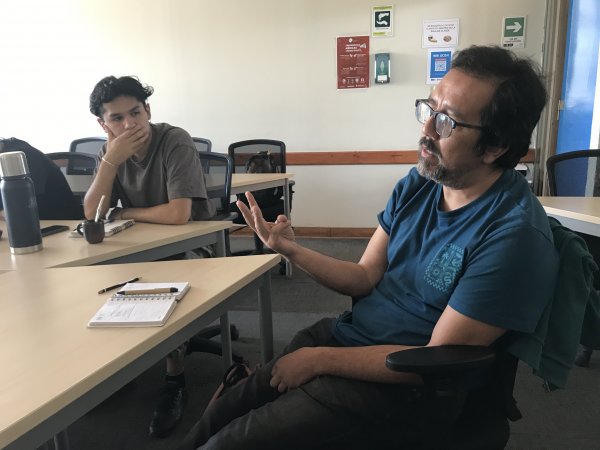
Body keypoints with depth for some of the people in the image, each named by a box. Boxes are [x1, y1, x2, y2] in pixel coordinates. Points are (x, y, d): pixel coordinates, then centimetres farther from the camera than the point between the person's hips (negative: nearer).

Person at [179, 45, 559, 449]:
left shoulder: (514, 234, -23)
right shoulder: (417, 184, -1)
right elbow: (366, 277, 3)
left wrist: (319, 360, -16)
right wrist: (292, 250, -13)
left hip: (397, 384, -6)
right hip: (343, 335, 6)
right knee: (217, 417, 7)